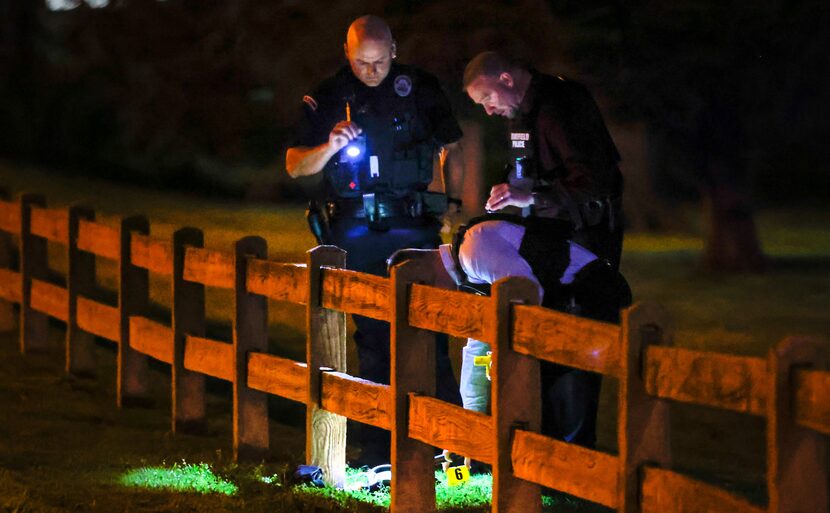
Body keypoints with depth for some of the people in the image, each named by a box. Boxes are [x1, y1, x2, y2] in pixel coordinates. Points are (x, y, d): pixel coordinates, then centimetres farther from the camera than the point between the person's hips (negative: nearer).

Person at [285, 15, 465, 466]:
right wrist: (329, 147, -15)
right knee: (371, 336, 5)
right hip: (354, 237, 1)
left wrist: (453, 202, 4)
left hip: (411, 226, -1)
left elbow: (451, 149, 15)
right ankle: (377, 443, 9)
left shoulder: (421, 88, 4)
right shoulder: (327, 98, 5)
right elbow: (295, 166, 4)